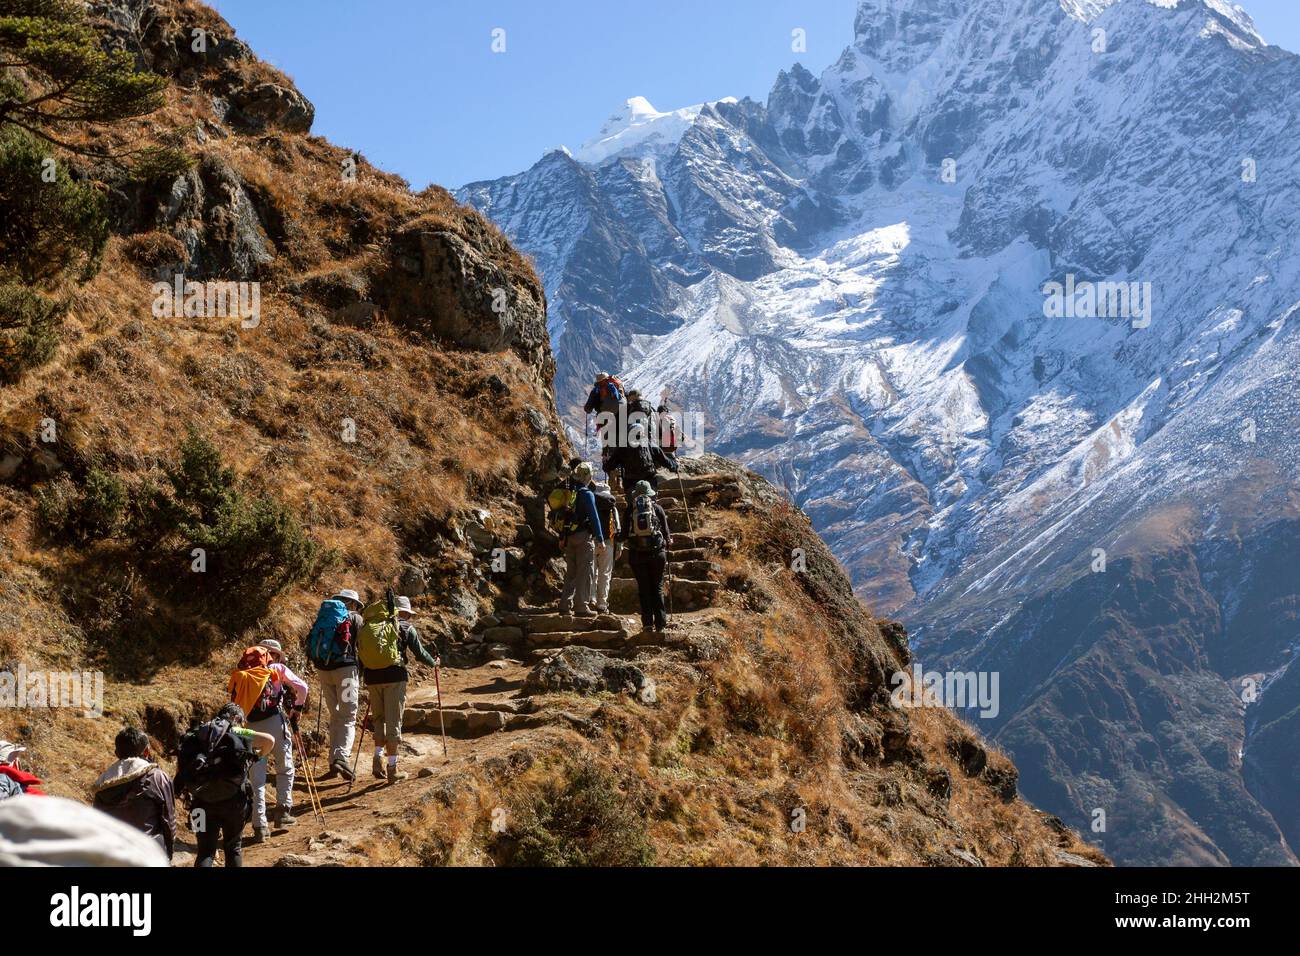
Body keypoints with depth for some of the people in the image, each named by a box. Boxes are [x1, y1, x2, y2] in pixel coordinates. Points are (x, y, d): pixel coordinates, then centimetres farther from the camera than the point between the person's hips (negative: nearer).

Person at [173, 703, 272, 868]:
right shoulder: (237, 732, 4)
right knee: (233, 848, 17)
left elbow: (180, 767, 6)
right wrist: (256, 757, 9)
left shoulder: (195, 736, 14)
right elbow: (269, 740, -9)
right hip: (233, 799, -2)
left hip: (202, 802, 2)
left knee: (205, 851, 6)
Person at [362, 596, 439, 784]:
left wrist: (359, 675, 26)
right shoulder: (407, 628, 6)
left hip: (373, 677, 4)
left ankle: (378, 761, 4)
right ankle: (392, 769, 2)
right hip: (394, 676, -4)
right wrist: (433, 663, 24)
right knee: (393, 722, 1)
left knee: (379, 719, 19)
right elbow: (419, 653, 6)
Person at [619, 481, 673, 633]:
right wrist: (667, 542, 22)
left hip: (637, 554, 0)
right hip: (657, 552, 0)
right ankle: (660, 623, 1)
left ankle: (647, 622, 0)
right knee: (657, 588, 6)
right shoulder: (657, 508, 3)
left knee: (644, 588, 6)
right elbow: (666, 532, 3)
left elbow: (624, 534, 6)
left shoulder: (629, 510, 4)